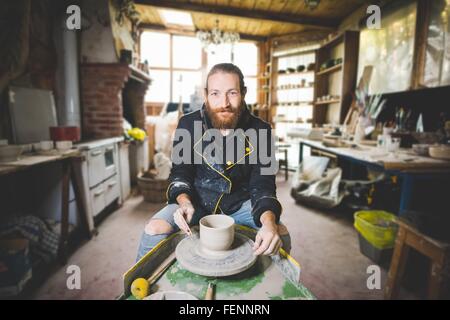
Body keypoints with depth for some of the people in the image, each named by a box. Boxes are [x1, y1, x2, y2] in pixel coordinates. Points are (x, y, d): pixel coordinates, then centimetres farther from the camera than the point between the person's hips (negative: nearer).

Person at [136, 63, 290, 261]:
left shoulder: (259, 130, -10)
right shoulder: (188, 124, -10)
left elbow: (262, 185, -12)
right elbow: (180, 174, -4)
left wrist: (268, 221, -32)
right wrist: (185, 203, -26)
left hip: (240, 204, 1)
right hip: (195, 200, 0)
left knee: (280, 235, -18)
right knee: (154, 230, -22)